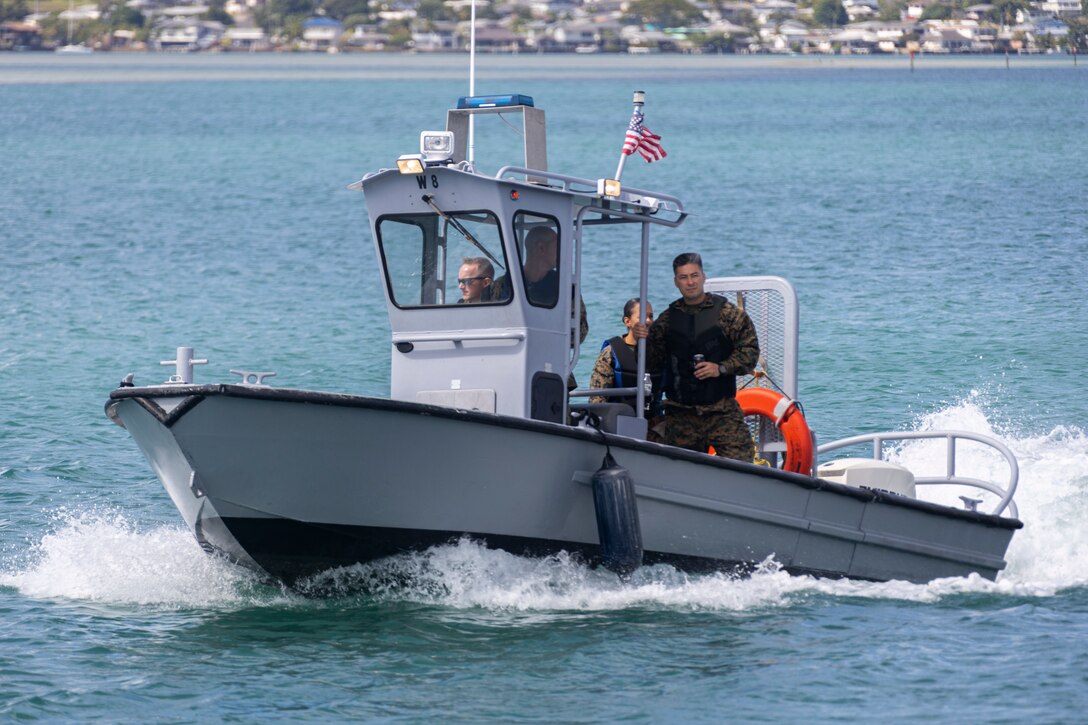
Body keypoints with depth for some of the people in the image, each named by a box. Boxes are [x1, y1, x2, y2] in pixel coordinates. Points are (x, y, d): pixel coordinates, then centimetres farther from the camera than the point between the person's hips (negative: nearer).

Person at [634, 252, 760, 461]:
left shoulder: (728, 313, 1)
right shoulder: (669, 318, 12)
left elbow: (750, 350, -1)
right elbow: (654, 359, 15)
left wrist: (721, 368, -13)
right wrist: (644, 340, -5)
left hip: (722, 411, -3)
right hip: (680, 416, 3)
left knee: (740, 460, -15)